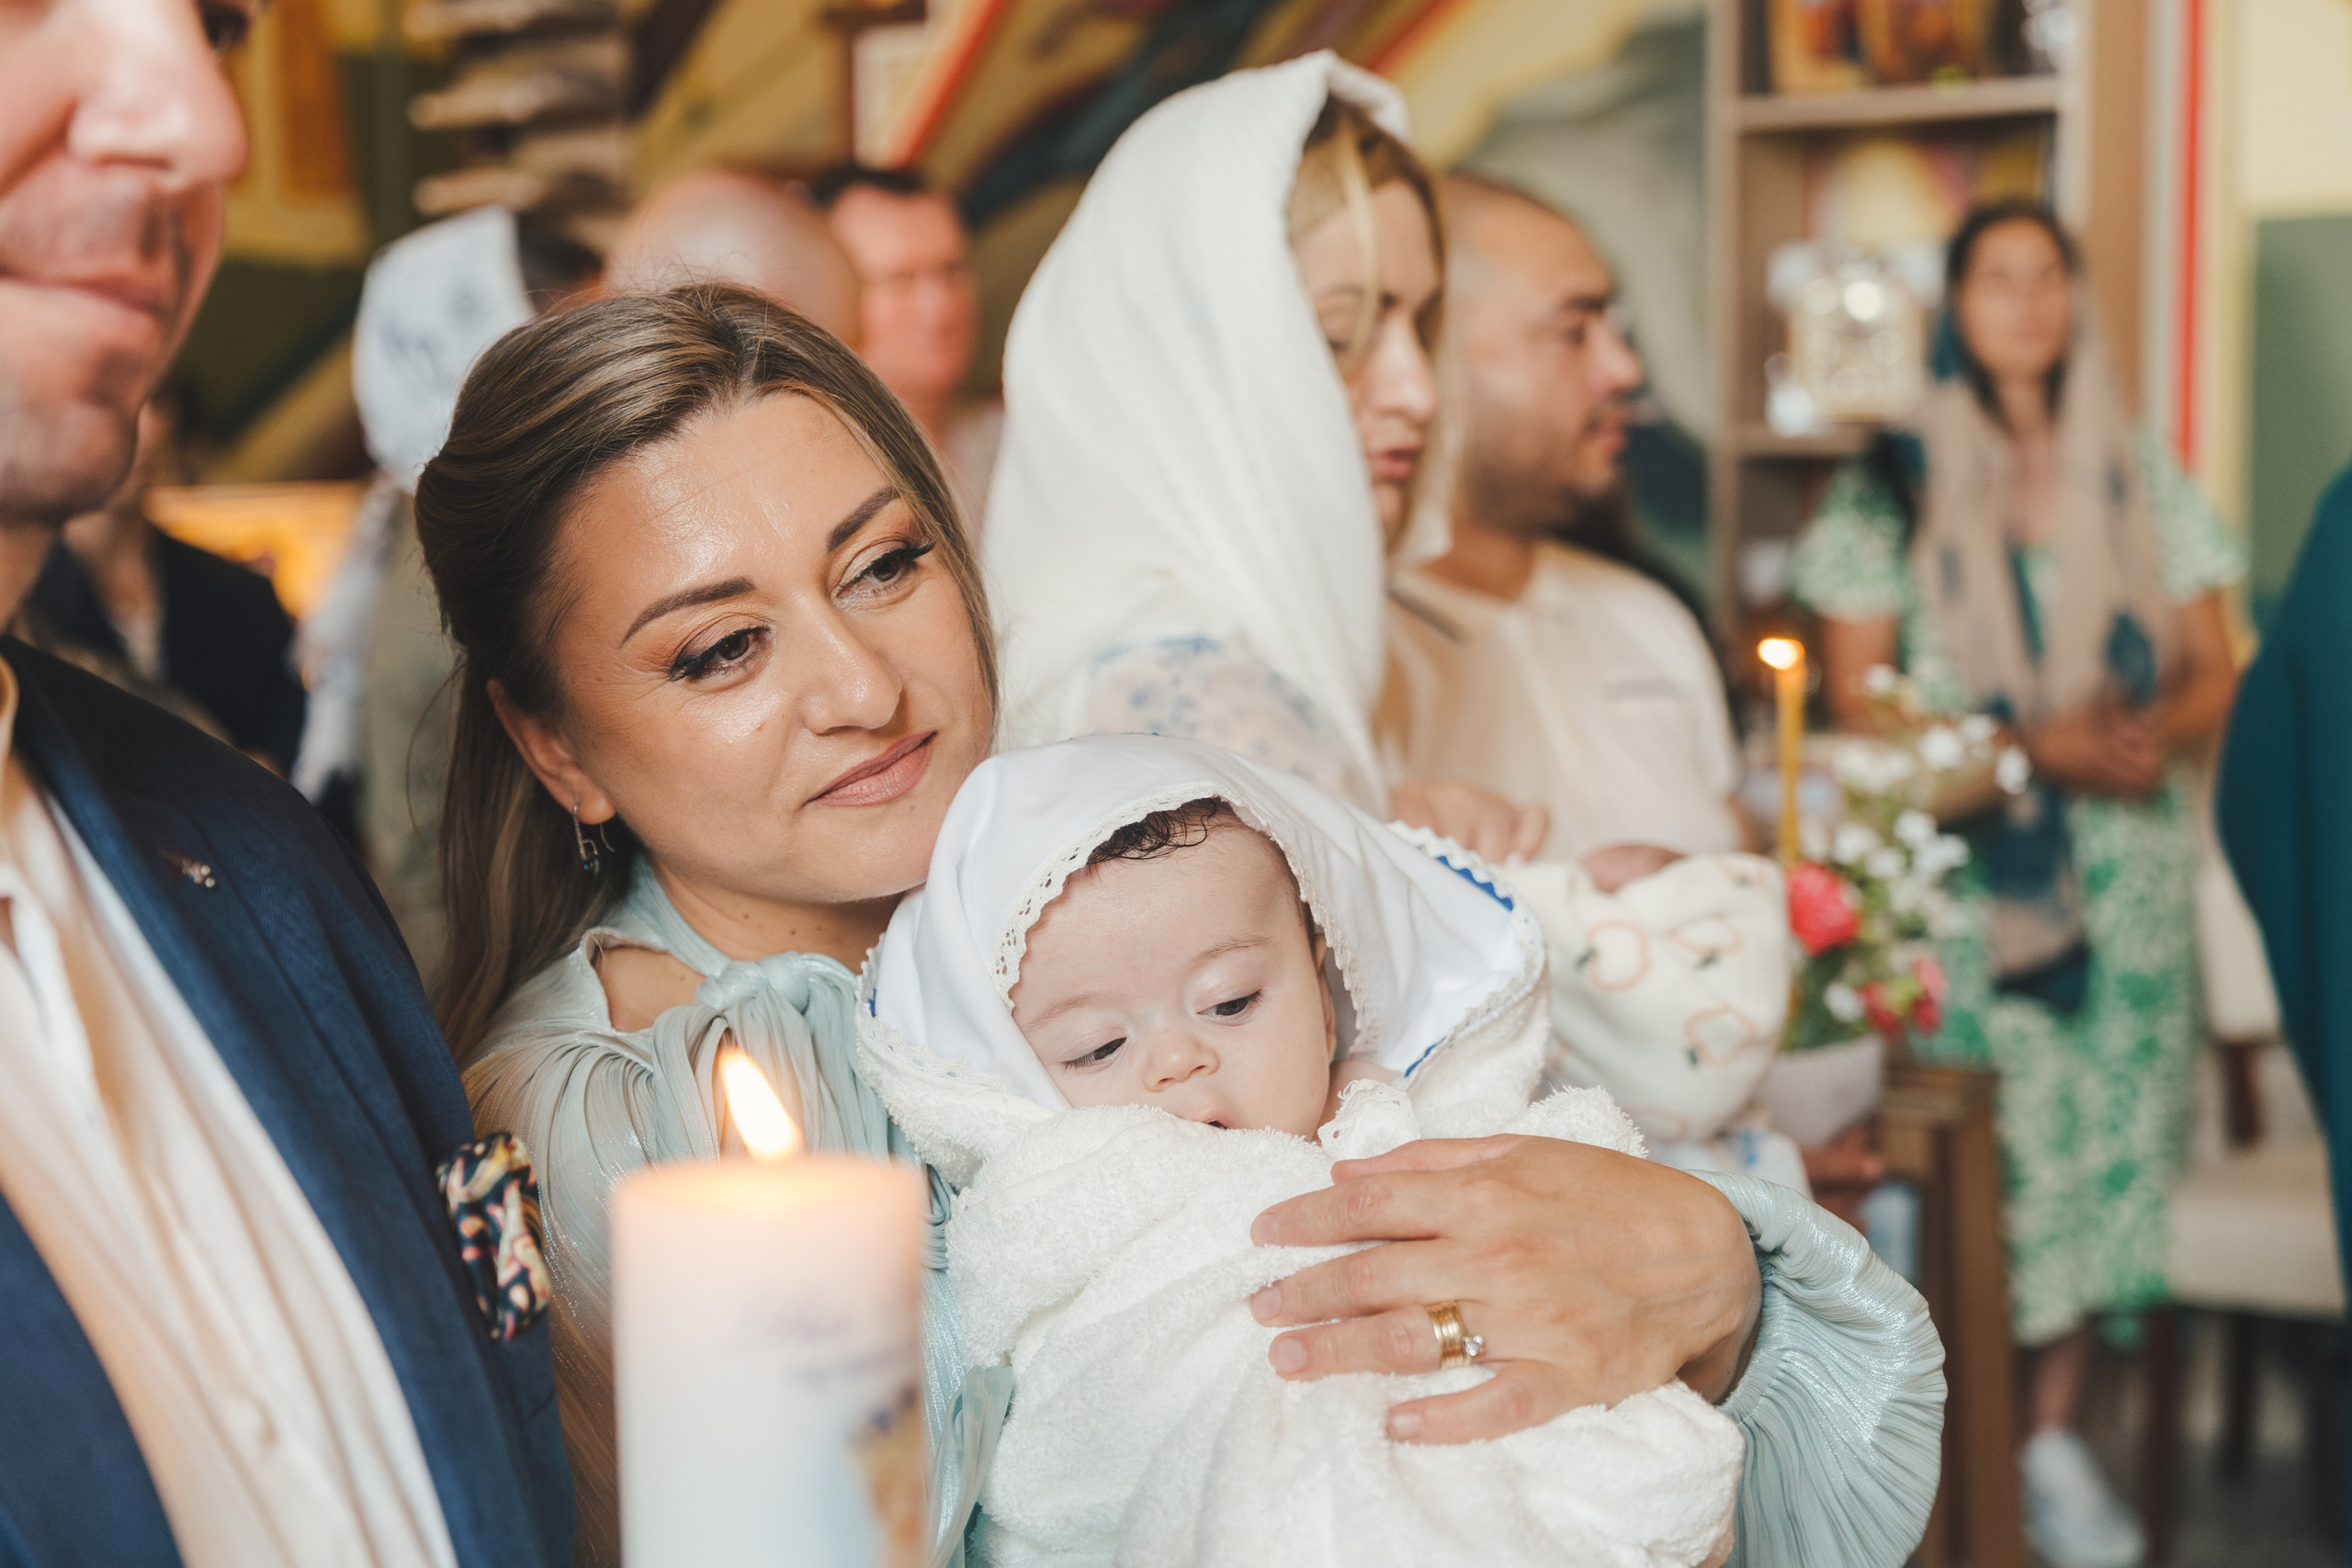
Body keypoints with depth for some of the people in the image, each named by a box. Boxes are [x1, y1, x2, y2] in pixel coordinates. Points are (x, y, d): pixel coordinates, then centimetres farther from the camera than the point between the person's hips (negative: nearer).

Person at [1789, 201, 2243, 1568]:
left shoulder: (2143, 481, 11)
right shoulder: (1897, 483, 1)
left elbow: (2214, 671, 11)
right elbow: (1858, 698, -3)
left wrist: (2158, 732, -12)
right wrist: (2036, 744, -14)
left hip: (2126, 871, 3)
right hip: (1968, 868, -3)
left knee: (2107, 1138, 4)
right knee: (1983, 1154, -7)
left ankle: (2058, 1430, 17)